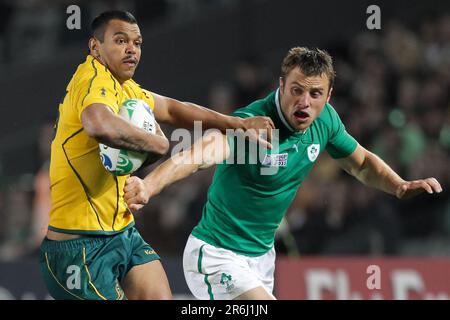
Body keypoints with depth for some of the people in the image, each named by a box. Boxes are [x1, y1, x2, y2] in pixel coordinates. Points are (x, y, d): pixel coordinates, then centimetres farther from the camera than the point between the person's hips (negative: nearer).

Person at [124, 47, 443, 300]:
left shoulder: (325, 120, -5)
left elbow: (362, 163, 15)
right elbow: (197, 154, -48)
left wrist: (401, 186, -5)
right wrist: (148, 186, -67)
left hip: (262, 256, 8)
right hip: (219, 256, -8)